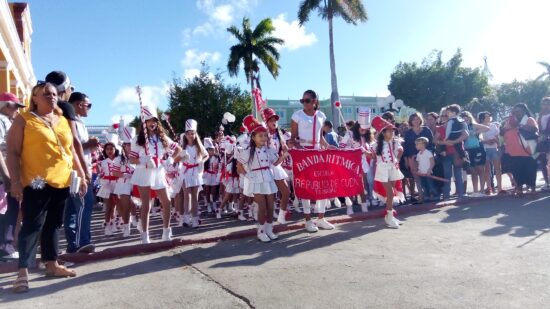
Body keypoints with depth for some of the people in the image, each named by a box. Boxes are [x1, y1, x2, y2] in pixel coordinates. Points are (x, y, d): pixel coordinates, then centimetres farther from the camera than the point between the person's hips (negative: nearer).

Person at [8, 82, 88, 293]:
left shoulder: (63, 121, 16)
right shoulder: (24, 119, 0)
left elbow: (71, 151, 19)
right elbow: (13, 153, -5)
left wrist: (81, 175, 14)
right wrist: (15, 181, -13)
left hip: (62, 182, 6)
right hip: (37, 183, -5)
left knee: (53, 224, 12)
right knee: (32, 225, -6)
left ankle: (52, 265, 21)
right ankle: (23, 272, 0)